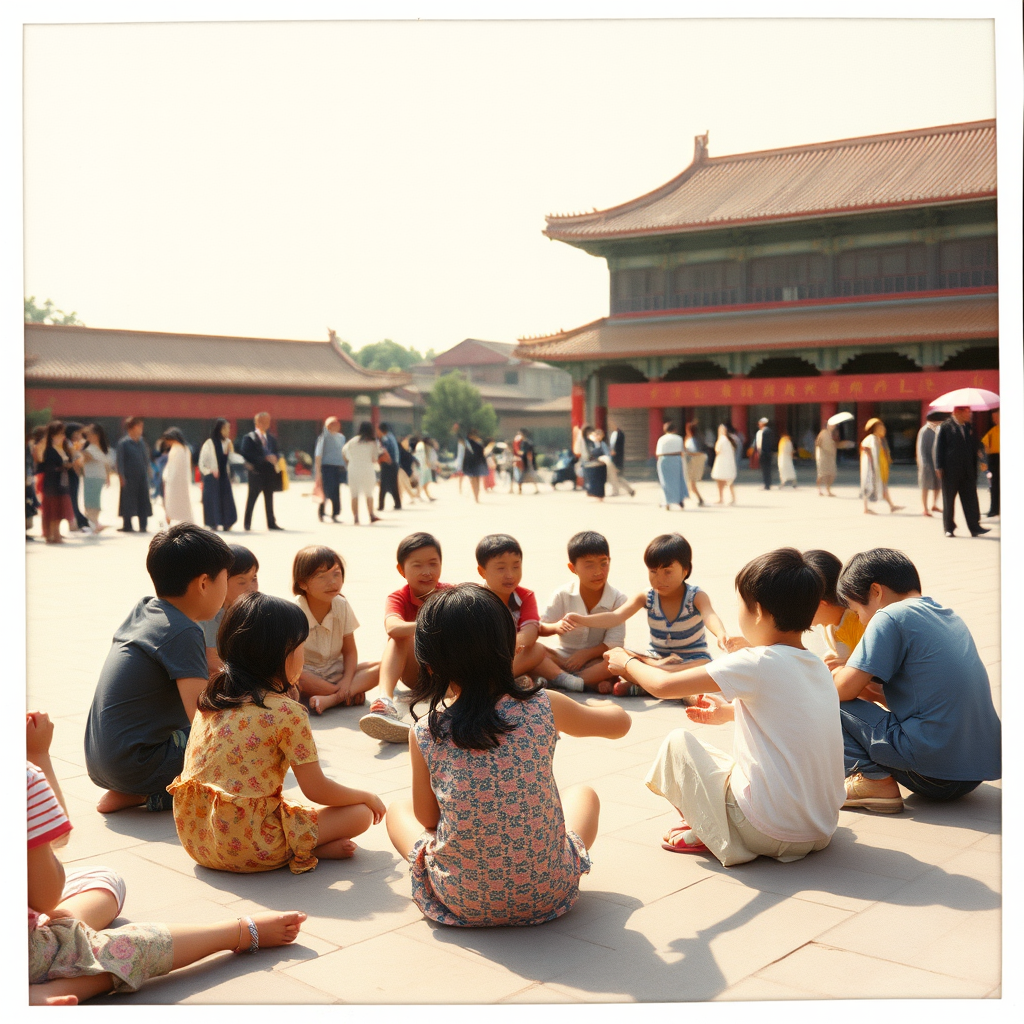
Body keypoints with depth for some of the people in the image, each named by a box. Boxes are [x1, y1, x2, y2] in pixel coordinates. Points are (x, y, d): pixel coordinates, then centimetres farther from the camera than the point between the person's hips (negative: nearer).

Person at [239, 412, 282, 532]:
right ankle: (247, 523, 5)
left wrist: (275, 458, -6)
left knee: (269, 499, 9)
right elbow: (246, 454, -12)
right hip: (256, 472, -5)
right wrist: (265, 458, -18)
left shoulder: (271, 438, 16)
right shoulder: (249, 438, -3)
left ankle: (271, 523, 13)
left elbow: (276, 453, 19)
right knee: (252, 498, -1)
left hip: (269, 472, 5)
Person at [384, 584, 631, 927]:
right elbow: (620, 723, 8)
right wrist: (604, 707, 31)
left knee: (398, 809, 28)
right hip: (547, 893, 1)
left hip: (462, 899, 0)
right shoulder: (543, 708, -11)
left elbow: (426, 818, 2)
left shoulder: (425, 734, -13)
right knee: (583, 794, 30)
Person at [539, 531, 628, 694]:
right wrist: (555, 627, -27)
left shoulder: (618, 599, -7)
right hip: (564, 656, 1)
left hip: (597, 658, -1)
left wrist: (585, 654, -24)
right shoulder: (563, 595, -3)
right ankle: (595, 681, -34)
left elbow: (614, 643, -12)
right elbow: (540, 628, -4)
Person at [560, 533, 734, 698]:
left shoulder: (696, 596, -14)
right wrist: (583, 620, -36)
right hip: (656, 656, 2)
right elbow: (616, 617, -18)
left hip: (691, 660, -2)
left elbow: (709, 615, -35)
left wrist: (721, 634, -59)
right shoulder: (647, 597, -6)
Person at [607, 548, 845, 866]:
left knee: (679, 742, 4)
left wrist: (627, 662, 6)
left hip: (769, 832, -8)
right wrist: (731, 712, 34)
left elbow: (665, 685, -13)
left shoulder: (757, 663, -17)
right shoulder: (818, 668, 5)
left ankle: (710, 833, 6)